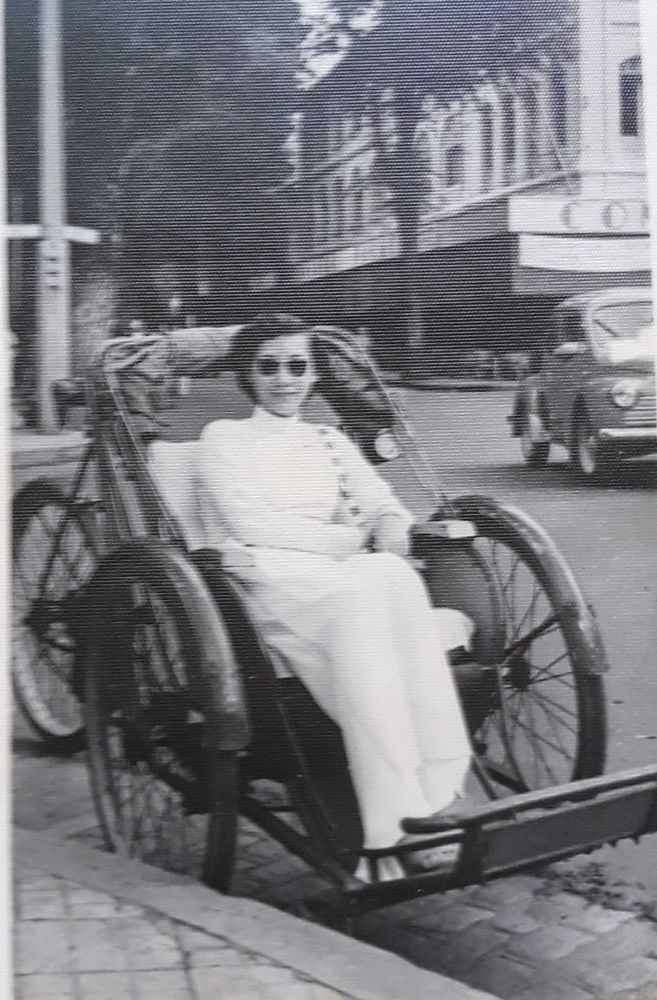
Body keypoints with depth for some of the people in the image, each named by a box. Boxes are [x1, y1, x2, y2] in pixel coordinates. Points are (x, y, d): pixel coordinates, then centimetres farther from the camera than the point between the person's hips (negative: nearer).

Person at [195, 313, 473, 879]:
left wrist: (390, 533, -6)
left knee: (392, 577, -33)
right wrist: (344, 539, -6)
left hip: (352, 581, 4)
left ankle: (439, 794, -40)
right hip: (266, 582, -4)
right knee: (365, 587, -37)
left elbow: (388, 508, 17)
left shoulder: (331, 442, 28)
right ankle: (398, 826, -44)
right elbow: (250, 524, -2)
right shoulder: (225, 438, 14)